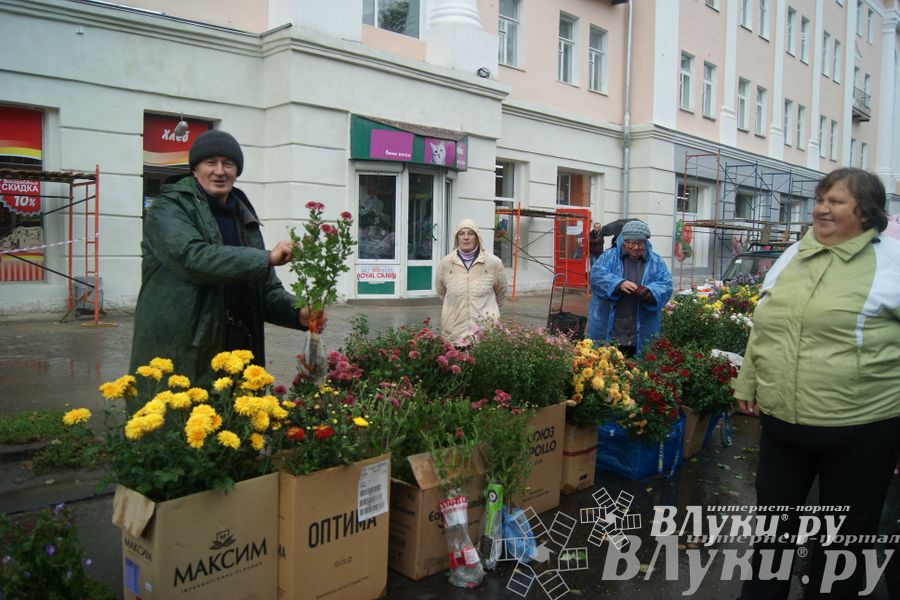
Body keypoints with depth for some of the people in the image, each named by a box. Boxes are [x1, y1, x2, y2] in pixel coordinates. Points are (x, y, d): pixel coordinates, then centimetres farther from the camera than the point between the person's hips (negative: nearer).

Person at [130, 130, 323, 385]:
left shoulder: (243, 218, 18)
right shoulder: (168, 208, -1)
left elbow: (266, 289, 17)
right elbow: (192, 257, -21)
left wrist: (297, 312, -3)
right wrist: (266, 258, -18)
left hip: (235, 350, 6)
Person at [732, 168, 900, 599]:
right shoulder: (792, 256, 8)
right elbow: (762, 329, 15)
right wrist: (747, 384, 15)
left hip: (860, 429, -5)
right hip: (781, 422, 5)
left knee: (844, 535, 14)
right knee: (773, 520, 18)